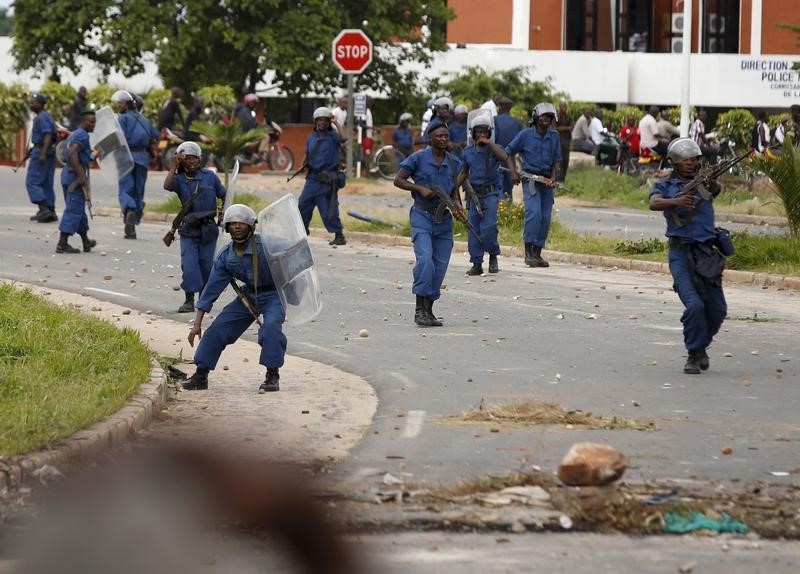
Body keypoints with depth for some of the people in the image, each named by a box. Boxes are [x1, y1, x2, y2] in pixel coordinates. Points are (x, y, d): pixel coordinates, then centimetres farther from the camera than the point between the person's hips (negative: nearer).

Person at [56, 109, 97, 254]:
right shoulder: (82, 135, -12)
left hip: (67, 173, 10)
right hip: (75, 176, -10)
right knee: (74, 210, -8)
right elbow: (73, 153, -25)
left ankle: (86, 241, 28)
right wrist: (81, 176, -24)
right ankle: (62, 243, -13)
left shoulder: (73, 134, 19)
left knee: (79, 210, 18)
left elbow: (68, 155, 23)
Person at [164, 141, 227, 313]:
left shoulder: (209, 176, 3)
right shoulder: (179, 179, 0)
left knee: (206, 263, 6)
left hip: (208, 228, 1)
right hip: (188, 229, -1)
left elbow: (223, 196, 11)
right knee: (188, 264, -9)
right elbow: (167, 186, -23)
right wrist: (175, 165, -17)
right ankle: (189, 300, -5)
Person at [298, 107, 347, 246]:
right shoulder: (311, 137, 12)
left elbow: (343, 137, -28)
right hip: (313, 177, 7)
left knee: (328, 209, -8)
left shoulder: (332, 136, -6)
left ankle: (339, 236, -1)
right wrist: (304, 164, 2)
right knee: (303, 204, 11)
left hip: (327, 179, -7)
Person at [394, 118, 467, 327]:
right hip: (422, 215, -5)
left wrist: (458, 207, -5)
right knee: (425, 259, -21)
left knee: (440, 266, 4)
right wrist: (420, 189, -14)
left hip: (444, 218, 5)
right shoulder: (418, 158, -4)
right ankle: (420, 308, -17)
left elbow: (454, 191, 15)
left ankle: (428, 310, 15)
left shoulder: (454, 162, 9)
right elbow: (398, 180, -1)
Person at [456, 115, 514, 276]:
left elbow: (505, 157, -24)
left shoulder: (493, 148, -2)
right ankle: (477, 264, 7)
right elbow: (463, 173, 18)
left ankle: (493, 256, 5)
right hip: (474, 193, 4)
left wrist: (489, 143, -23)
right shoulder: (468, 151, 10)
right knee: (473, 228, 1)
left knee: (488, 226, -17)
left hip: (491, 192, -4)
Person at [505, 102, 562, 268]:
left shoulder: (555, 136, 8)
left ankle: (537, 253, 12)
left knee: (546, 217, 2)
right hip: (530, 178, -4)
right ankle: (528, 251, -15)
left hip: (546, 181, 4)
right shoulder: (526, 135, -2)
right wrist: (514, 172, -3)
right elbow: (508, 152, 7)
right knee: (534, 212, -20)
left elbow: (556, 160, 11)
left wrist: (553, 178, -5)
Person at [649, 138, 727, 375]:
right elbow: (654, 203, -15)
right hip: (681, 253, -3)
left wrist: (712, 184, -34)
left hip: (707, 253, 3)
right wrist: (675, 201, -34)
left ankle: (701, 345, 30)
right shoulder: (665, 186, 5)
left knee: (717, 310, 6)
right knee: (694, 305, -18)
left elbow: (717, 189, -11)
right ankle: (694, 355, -5)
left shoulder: (703, 183, 11)